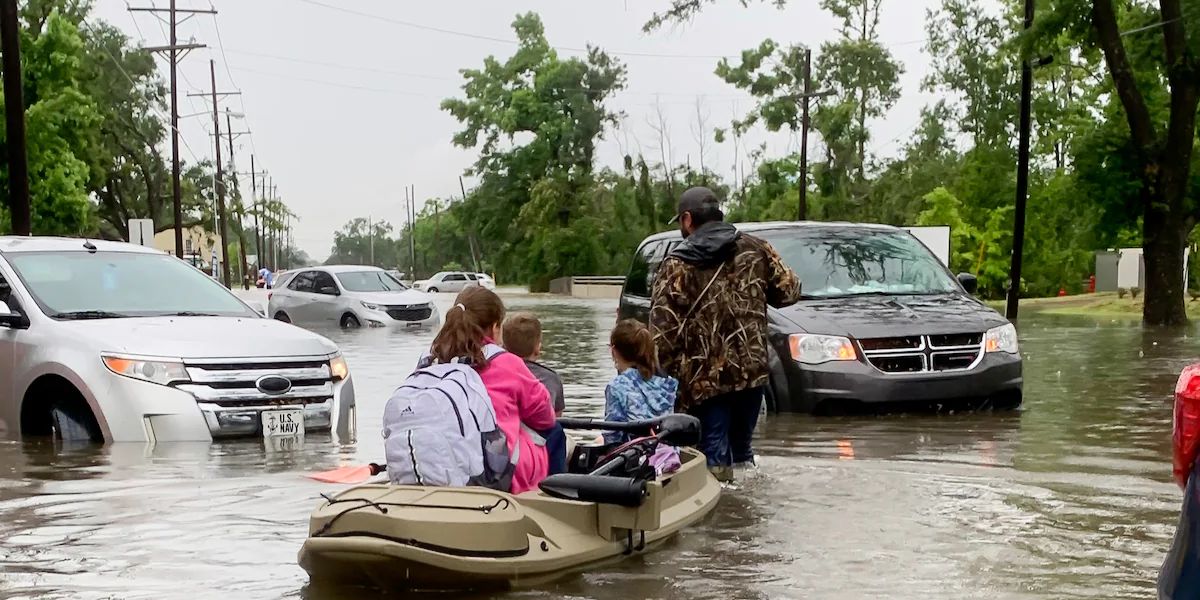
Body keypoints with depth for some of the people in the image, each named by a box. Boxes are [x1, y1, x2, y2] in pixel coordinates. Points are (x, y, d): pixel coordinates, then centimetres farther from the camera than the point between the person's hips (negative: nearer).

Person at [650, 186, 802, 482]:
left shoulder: (676, 266, -8)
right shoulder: (755, 249, 2)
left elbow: (662, 333, -12)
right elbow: (789, 292, 7)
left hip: (704, 378, -4)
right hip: (752, 370, 4)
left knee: (715, 458, 3)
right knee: (742, 449, 20)